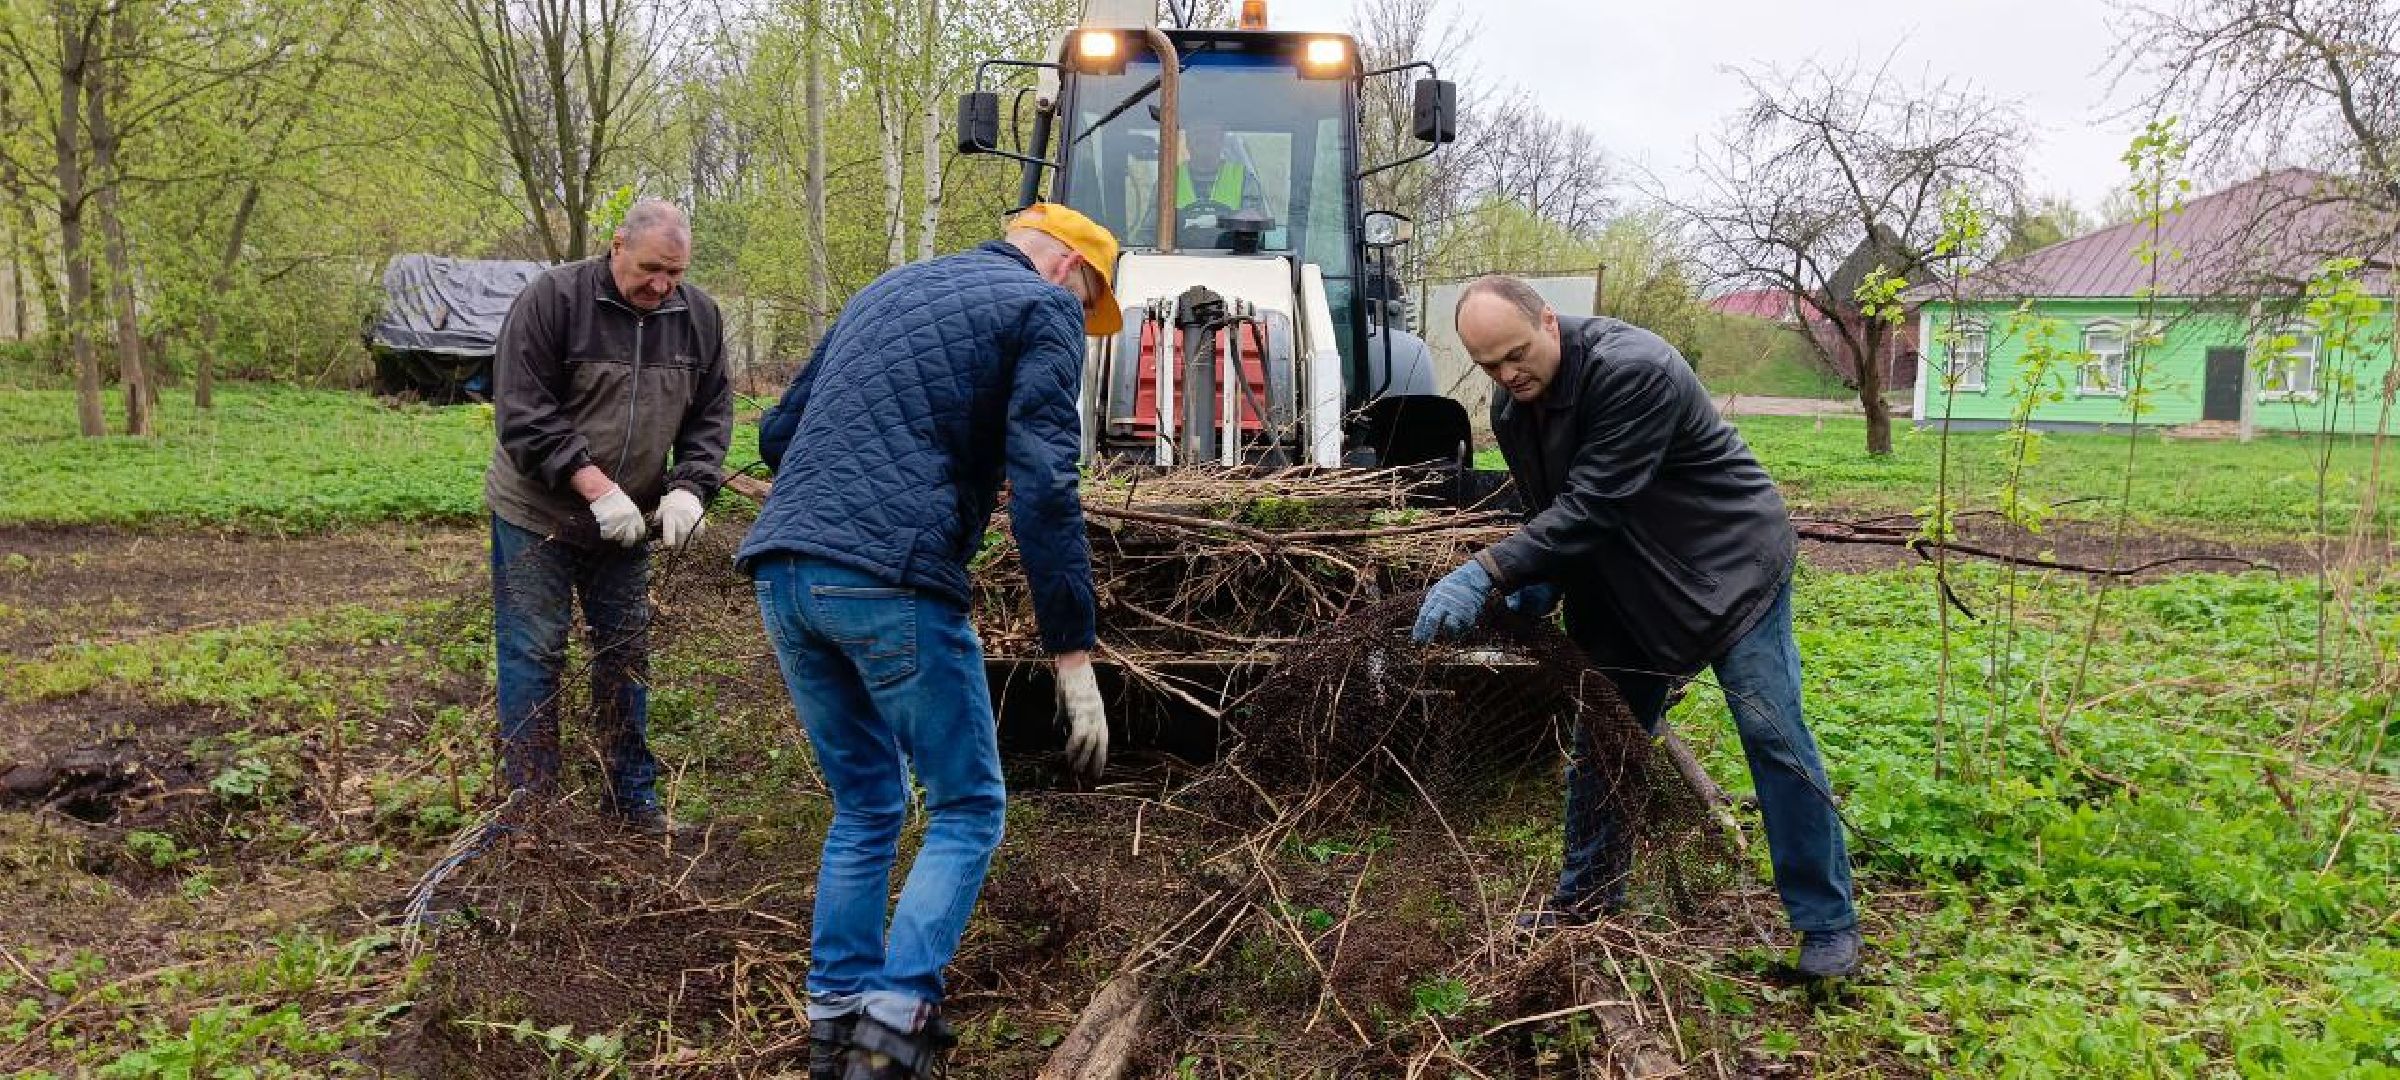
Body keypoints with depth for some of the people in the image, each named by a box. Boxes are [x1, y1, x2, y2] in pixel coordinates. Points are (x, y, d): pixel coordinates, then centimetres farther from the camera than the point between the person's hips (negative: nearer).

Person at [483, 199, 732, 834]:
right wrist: (596, 487, -28)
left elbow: (711, 416, 3)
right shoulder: (551, 300, -17)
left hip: (626, 522, 4)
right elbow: (521, 415, -20)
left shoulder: (699, 317, -3)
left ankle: (634, 794, 23)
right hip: (536, 514, -4)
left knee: (627, 655, 11)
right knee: (532, 654, 0)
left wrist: (688, 489, -15)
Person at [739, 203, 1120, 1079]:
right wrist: (1073, 653, -9)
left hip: (781, 574, 7)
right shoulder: (1043, 308, 5)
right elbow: (1043, 488, -9)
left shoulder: (887, 288, 27)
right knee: (966, 811, 7)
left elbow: (778, 431, 27)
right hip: (892, 584, -7)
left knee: (865, 807, 20)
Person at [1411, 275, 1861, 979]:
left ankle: (1827, 924, 5)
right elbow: (1549, 511, 8)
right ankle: (1588, 894, 25)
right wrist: (1540, 587, -11)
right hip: (1628, 587, 8)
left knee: (1772, 734, -7)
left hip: (1732, 566, -7)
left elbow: (1594, 504, -34)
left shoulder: (1634, 370, -30)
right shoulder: (1513, 410, -4)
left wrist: (1487, 574, -38)